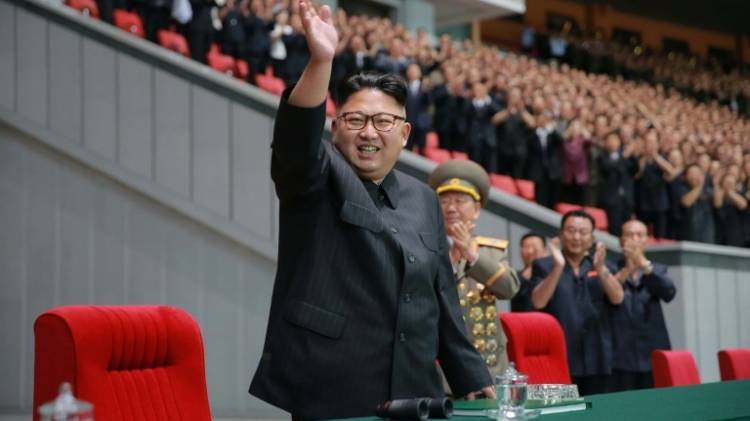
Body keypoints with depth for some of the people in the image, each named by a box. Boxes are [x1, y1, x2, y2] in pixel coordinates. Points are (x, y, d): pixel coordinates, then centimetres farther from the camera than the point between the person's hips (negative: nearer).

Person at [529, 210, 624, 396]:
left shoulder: (604, 267, 14)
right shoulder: (544, 266, 5)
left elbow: (617, 298, -3)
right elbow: (538, 302, -11)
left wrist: (600, 268, -19)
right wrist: (558, 266, -20)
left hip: (597, 361, 3)